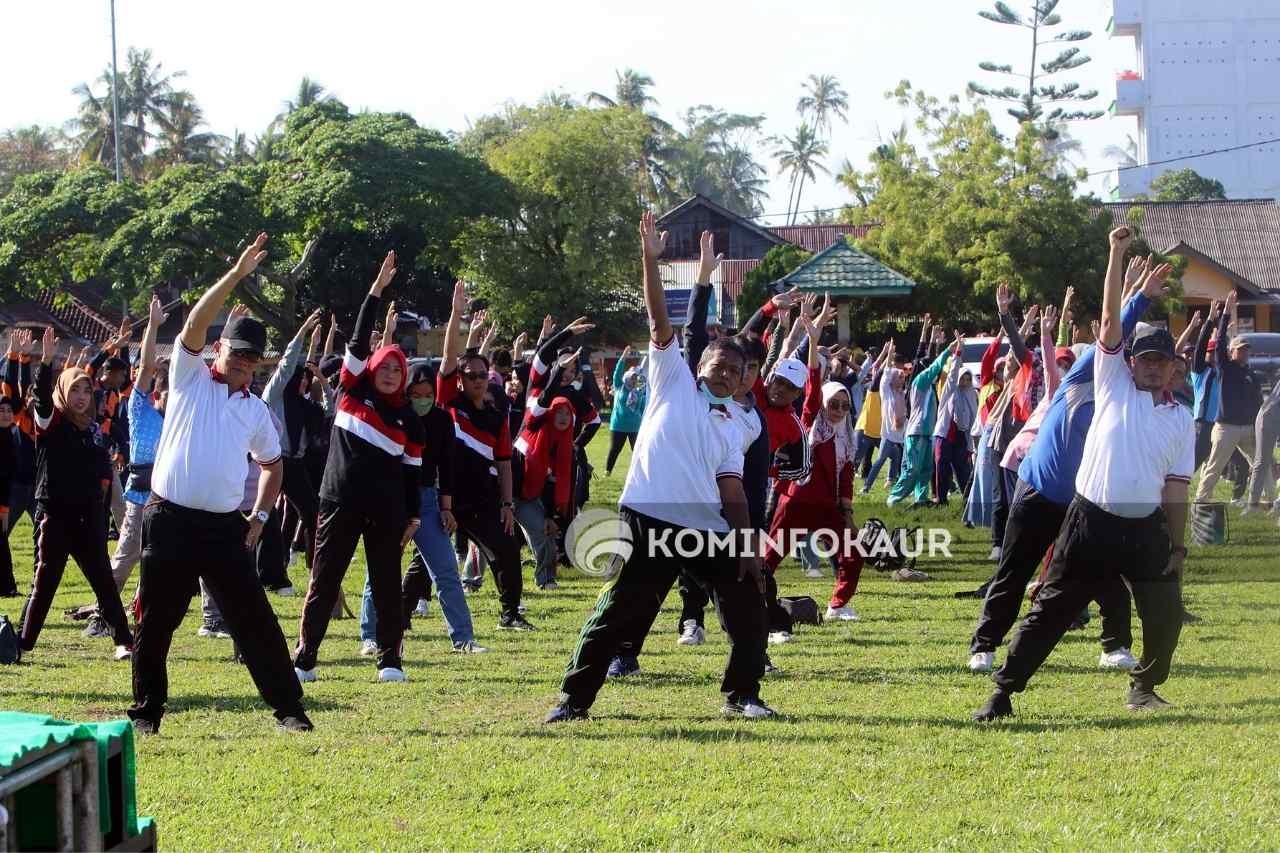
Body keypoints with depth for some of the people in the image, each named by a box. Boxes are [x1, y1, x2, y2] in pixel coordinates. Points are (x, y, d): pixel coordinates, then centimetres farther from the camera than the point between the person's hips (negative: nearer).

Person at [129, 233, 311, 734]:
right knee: (156, 622, 3)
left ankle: (288, 707, 4)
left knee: (254, 619, -1)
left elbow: (271, 464, 26)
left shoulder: (257, 411, 13)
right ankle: (147, 711, 16)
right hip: (170, 520, -2)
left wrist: (260, 516, 13)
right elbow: (195, 323, -11)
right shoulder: (189, 379, 4)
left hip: (225, 527, 2)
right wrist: (236, 275, -18)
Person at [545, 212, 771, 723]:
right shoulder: (674, 380, 10)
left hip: (708, 528, 5)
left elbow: (733, 492, 14)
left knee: (747, 607, 2)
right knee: (617, 613, -4)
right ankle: (574, 698, 4)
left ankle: (741, 695, 18)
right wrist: (650, 259, -10)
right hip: (650, 518, -5)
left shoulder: (734, 426, 19)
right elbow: (660, 322, -1)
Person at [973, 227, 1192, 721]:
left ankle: (1144, 688, 26)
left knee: (1167, 613, 2)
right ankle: (1004, 691, 2)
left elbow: (1176, 489, 9)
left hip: (1146, 528, 3)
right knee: (1051, 610, -2)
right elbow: (1110, 320, -2)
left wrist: (1177, 547, 3)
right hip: (1092, 520, -3)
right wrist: (1117, 255, -7)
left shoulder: (1180, 420, 10)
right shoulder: (1114, 386, 5)